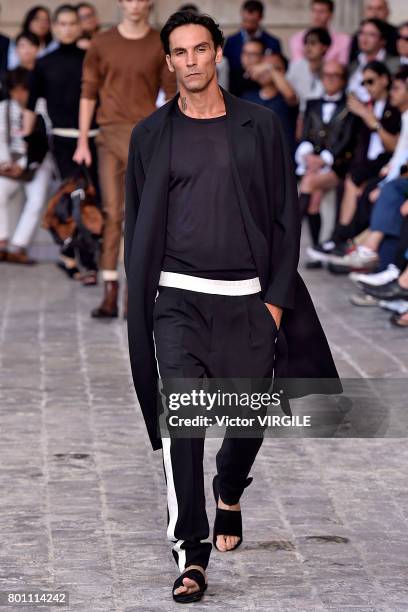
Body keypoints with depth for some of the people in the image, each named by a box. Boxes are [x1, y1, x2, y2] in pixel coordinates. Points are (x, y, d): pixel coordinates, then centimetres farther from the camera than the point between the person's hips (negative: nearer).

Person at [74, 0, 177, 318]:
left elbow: (172, 95, 6)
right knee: (113, 213, 1)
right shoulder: (102, 44, 7)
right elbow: (88, 93, 9)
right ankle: (110, 294, 2)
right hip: (110, 134, 1)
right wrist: (83, 141, 3)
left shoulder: (160, 45, 4)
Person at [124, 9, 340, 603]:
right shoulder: (151, 135, 6)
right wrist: (141, 302, 6)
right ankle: (191, 556, -11)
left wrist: (277, 298, -1)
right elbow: (136, 226, 10)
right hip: (179, 298, -1)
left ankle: (229, 497, 42)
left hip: (249, 297, 1)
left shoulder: (261, 126, 4)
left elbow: (285, 216, 5)